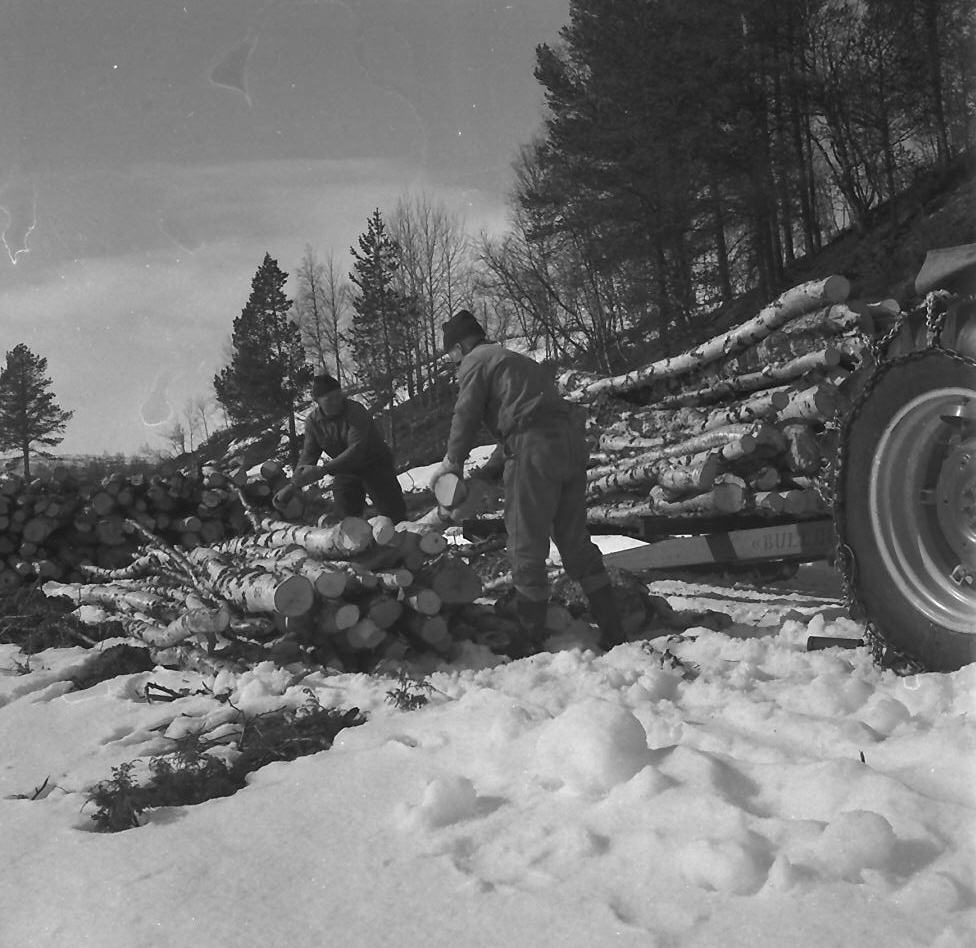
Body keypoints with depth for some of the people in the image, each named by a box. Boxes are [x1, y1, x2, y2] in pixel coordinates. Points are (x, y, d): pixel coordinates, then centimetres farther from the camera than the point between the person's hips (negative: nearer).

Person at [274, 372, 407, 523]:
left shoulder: (355, 412, -27)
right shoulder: (312, 421, -9)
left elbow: (356, 450, -37)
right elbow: (308, 454, -6)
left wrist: (322, 470, -45)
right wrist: (293, 485, -22)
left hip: (375, 464, -5)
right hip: (345, 469, 5)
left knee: (394, 514, -9)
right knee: (346, 515, 1)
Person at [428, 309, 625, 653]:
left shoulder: (475, 361, 6)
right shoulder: (518, 360, 31)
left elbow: (467, 416, 1)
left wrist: (451, 463, 14)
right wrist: (490, 469, 28)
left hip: (535, 450, -8)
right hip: (571, 442, 8)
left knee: (527, 547, -1)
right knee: (575, 540, 13)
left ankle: (531, 640, 2)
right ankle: (612, 632, 14)